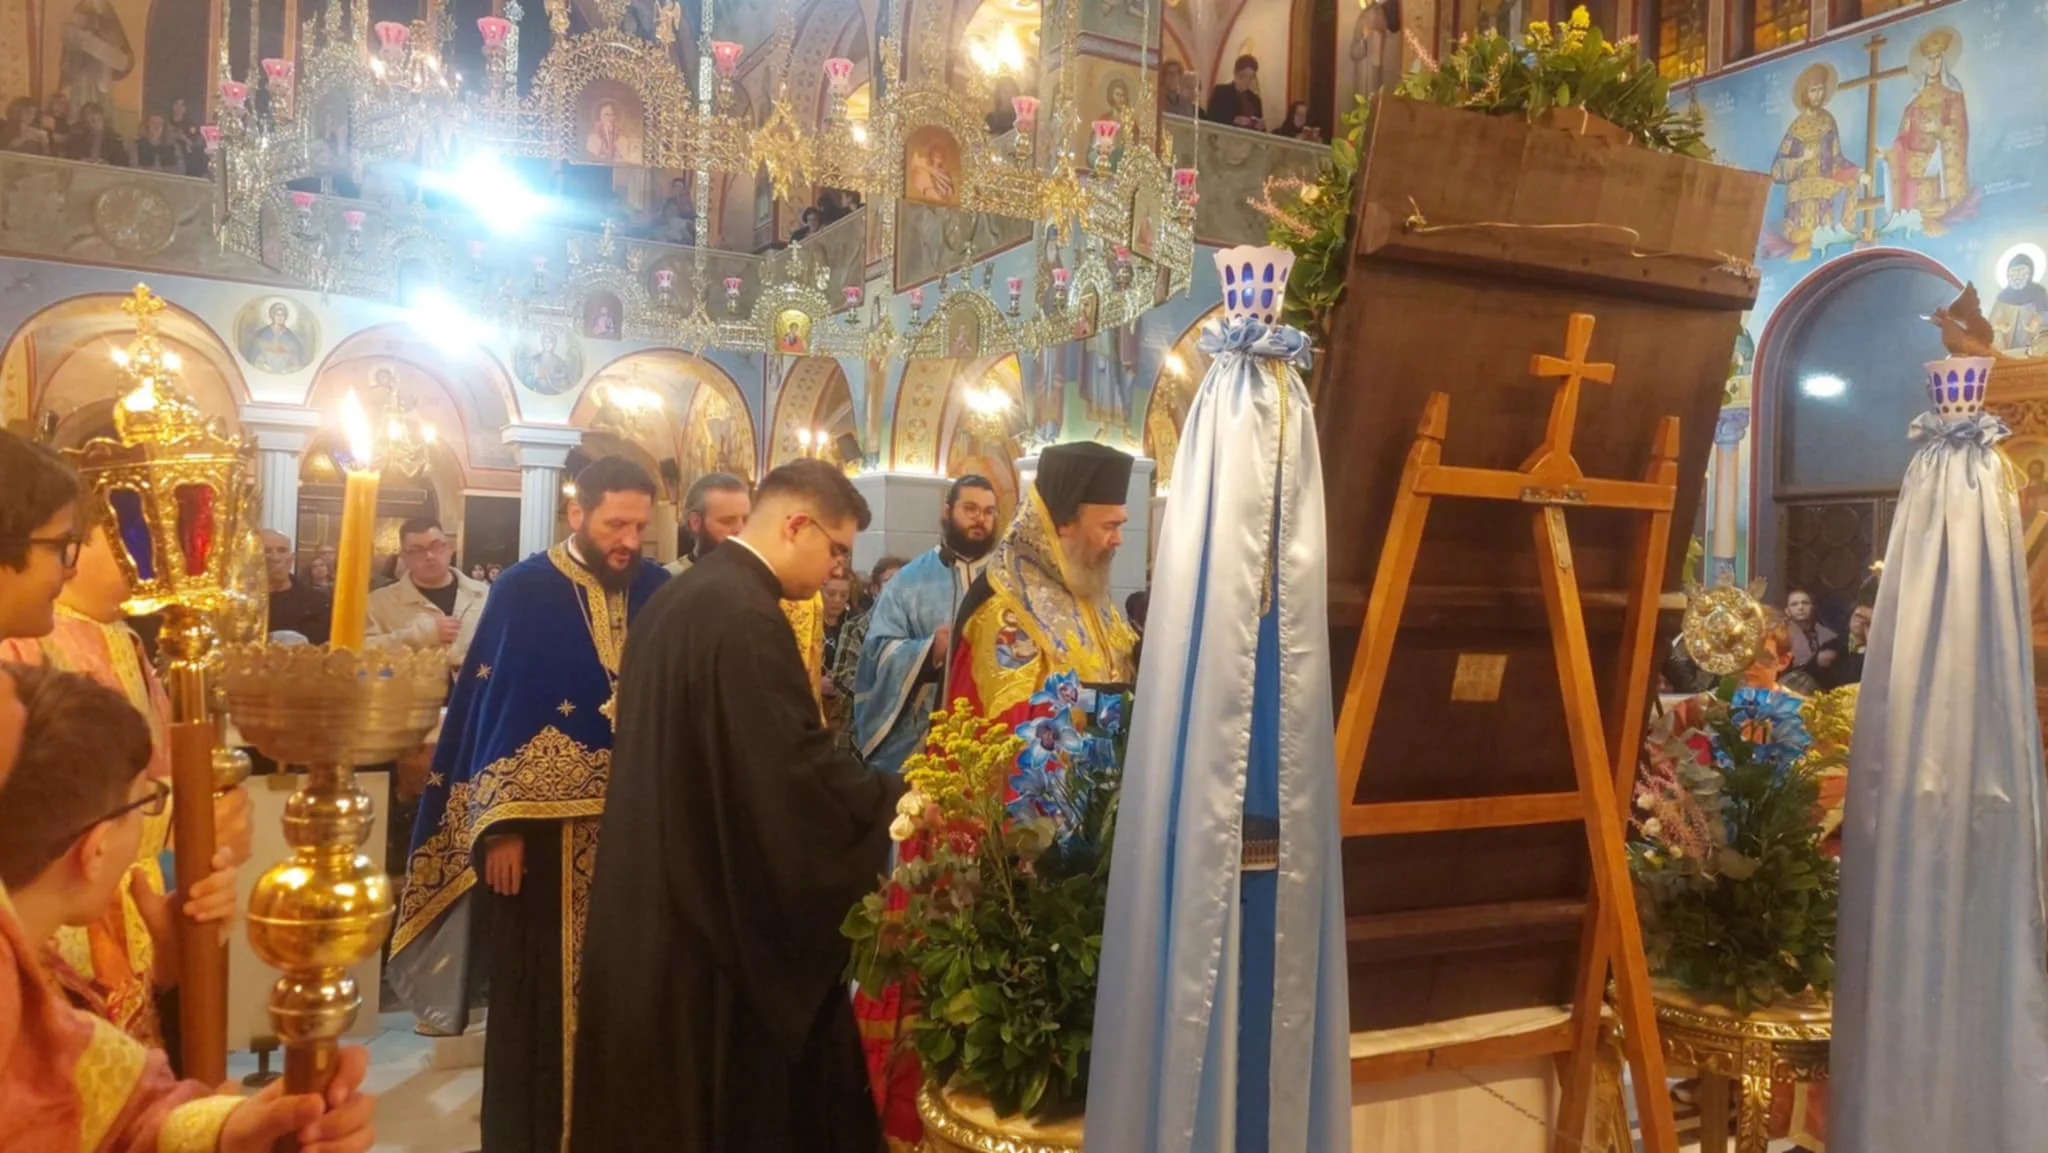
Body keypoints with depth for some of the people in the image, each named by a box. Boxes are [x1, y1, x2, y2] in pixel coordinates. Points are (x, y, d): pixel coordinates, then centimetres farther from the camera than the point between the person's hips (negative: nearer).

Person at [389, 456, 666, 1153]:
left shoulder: (659, 593, 3)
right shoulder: (525, 593, -6)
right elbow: (494, 711, -7)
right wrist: (502, 825, -12)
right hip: (544, 826, -3)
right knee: (535, 992, 7)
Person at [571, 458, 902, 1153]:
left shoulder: (683, 595, 10)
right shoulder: (745, 617, -23)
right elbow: (797, 773, -26)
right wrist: (902, 802, -14)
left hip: (662, 892, 10)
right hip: (715, 907, -10)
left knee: (660, 1095, 21)